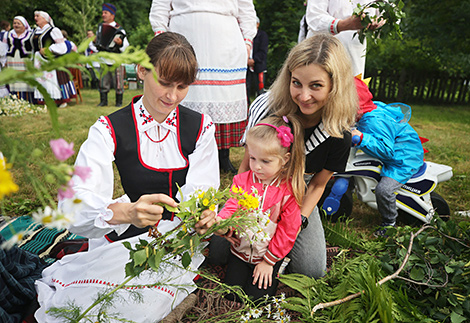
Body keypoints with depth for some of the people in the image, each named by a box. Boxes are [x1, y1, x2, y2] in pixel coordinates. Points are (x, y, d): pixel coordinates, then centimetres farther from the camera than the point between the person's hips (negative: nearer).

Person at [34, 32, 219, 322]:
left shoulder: (201, 127, 0)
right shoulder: (110, 130, -7)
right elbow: (73, 202, -19)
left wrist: (202, 214, -32)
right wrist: (126, 212, -41)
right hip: (125, 237, 0)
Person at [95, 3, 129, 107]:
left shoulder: (119, 29, -5)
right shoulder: (100, 26, 13)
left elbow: (126, 46, -9)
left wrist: (120, 42, -28)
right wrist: (94, 41, 7)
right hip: (104, 61, 5)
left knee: (118, 83, 1)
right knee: (103, 82, 7)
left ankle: (119, 102, 12)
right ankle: (103, 101, 17)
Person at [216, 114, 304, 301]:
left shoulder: (289, 190, -16)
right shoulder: (243, 180, -8)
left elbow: (288, 230, -11)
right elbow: (231, 207, -9)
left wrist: (269, 261, -8)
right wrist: (220, 221, -35)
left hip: (271, 255, -2)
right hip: (240, 250, 3)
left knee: (257, 297, -6)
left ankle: (274, 269, 20)